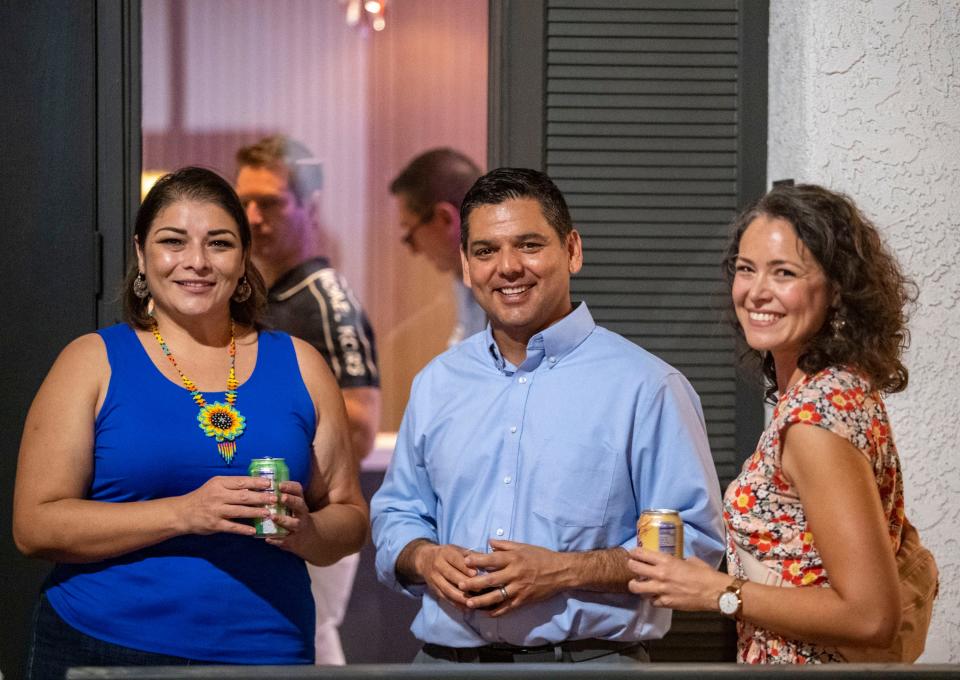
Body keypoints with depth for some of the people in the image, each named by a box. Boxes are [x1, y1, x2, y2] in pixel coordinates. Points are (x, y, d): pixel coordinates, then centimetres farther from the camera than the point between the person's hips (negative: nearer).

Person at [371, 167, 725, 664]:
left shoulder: (644, 385, -4)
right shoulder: (437, 384, 12)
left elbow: (693, 543, -8)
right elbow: (396, 515, 19)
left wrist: (561, 571, -16)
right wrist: (425, 559, -3)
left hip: (587, 656, -4)